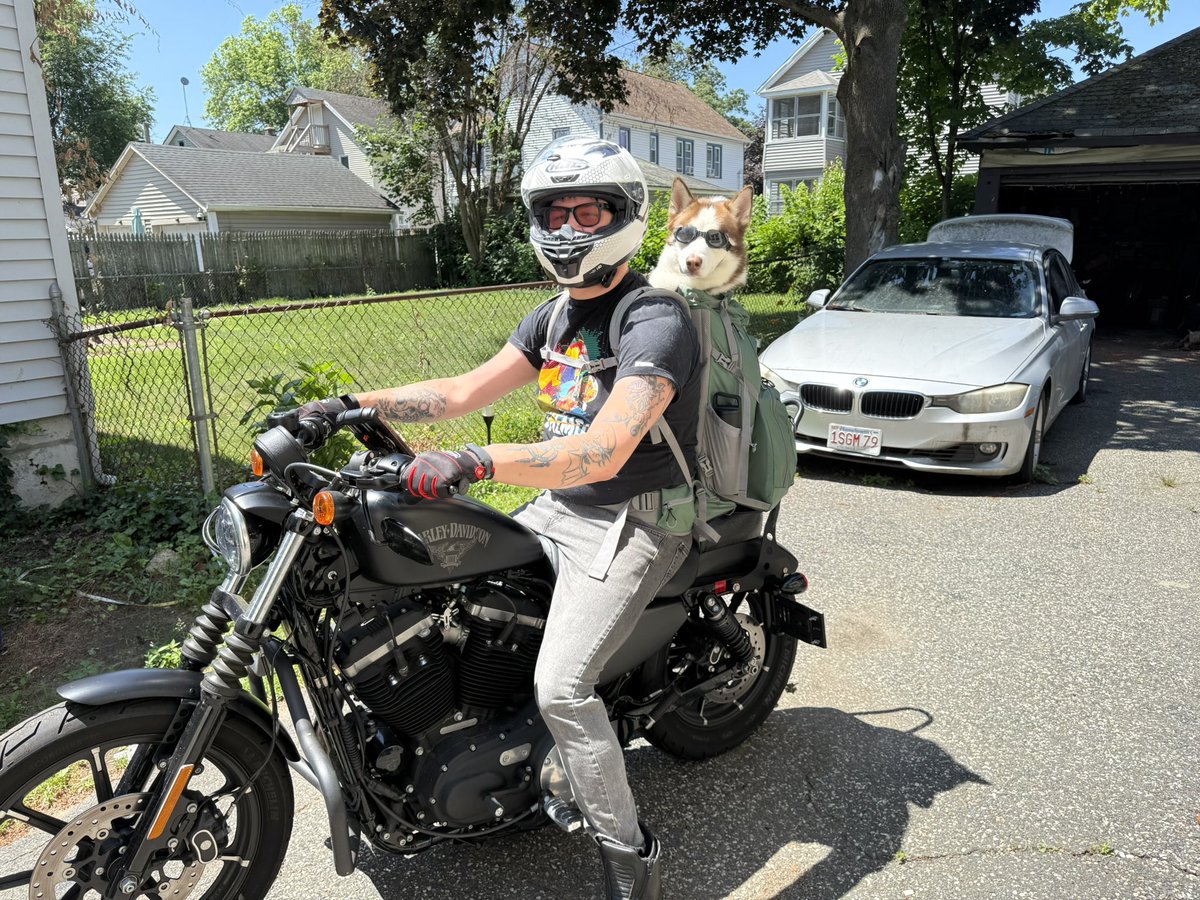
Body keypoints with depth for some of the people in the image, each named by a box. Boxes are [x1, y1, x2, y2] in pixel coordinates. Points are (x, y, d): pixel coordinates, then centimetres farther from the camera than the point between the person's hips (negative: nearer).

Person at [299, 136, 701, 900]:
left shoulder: (657, 323, -18)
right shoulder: (554, 317, 10)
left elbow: (602, 452, -33)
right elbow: (464, 392, 9)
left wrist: (476, 462, -45)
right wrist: (355, 404, -1)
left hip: (632, 524, -9)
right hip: (557, 511, 9)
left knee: (561, 686, -19)